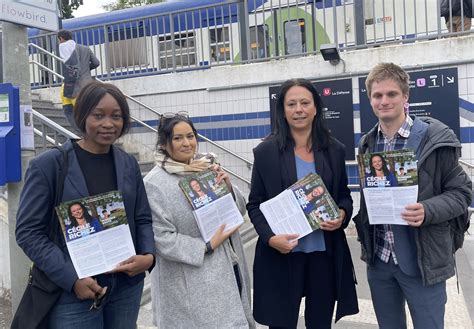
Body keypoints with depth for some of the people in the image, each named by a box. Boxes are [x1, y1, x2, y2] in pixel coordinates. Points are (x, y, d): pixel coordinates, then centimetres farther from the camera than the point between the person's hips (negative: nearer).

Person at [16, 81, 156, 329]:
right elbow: (28, 232, -9)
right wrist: (72, 279, -16)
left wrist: (149, 256, -10)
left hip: (127, 286, 4)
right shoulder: (48, 165, -8)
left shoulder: (129, 164, 4)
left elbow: (142, 219, 9)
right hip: (71, 294, -4)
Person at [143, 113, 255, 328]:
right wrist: (207, 247, -18)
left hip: (228, 270, 6)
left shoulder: (208, 169, 3)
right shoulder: (154, 183, -13)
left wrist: (228, 187, -10)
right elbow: (161, 239, -16)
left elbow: (238, 210, 8)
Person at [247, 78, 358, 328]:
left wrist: (342, 215, -9)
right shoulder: (266, 151, -3)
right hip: (281, 255, -2)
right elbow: (255, 204, -1)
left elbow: (344, 196, 13)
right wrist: (270, 237, -17)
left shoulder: (334, 150, 4)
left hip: (326, 253, 2)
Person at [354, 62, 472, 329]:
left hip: (422, 261, -4)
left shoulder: (435, 138, -10)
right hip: (378, 260, 5)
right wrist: (364, 237, 4)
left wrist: (427, 210, -24)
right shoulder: (367, 143, 6)